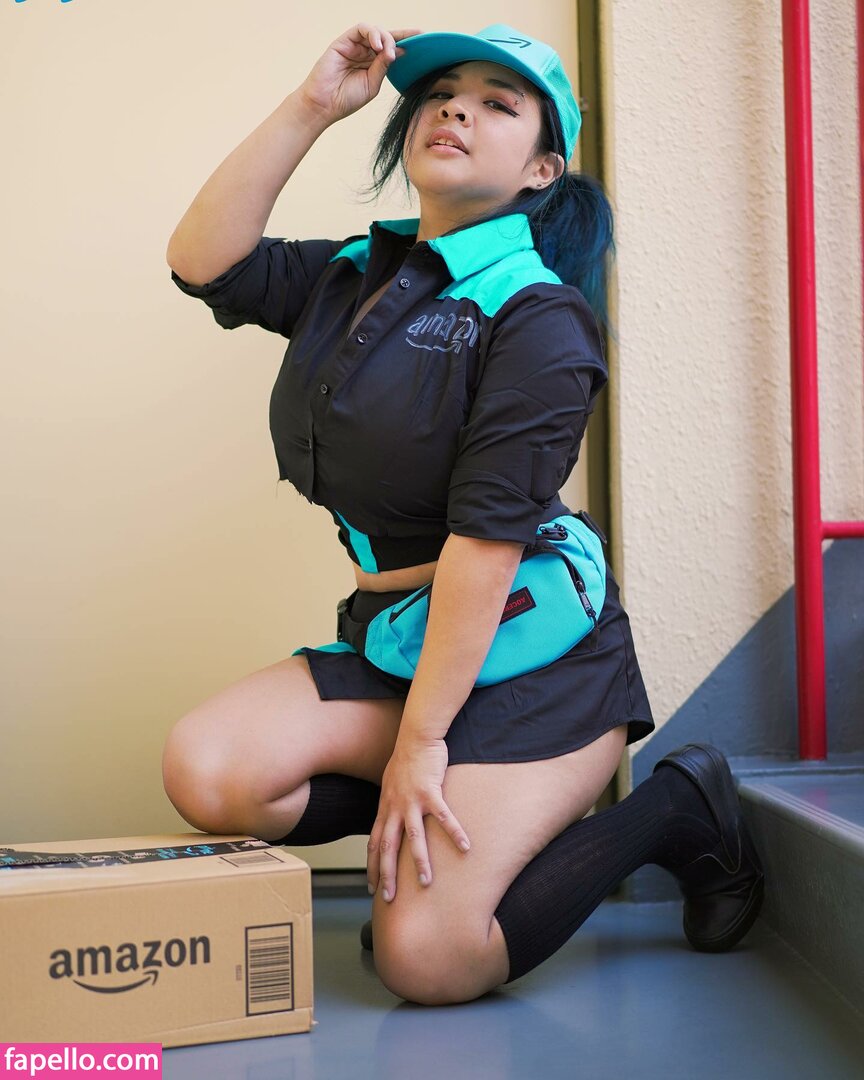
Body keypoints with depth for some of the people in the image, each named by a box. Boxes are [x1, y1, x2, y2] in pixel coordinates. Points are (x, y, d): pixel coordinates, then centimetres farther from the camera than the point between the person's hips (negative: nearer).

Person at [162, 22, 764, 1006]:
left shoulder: (535, 315, -11)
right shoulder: (354, 276, 11)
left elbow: (486, 536, -18)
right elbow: (203, 261, 0)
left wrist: (420, 740, -20)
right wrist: (310, 106, -6)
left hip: (524, 652, -6)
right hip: (388, 634, 6)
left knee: (426, 962, -16)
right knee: (204, 771, -18)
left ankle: (681, 810, 6)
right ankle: (460, 813, 6)